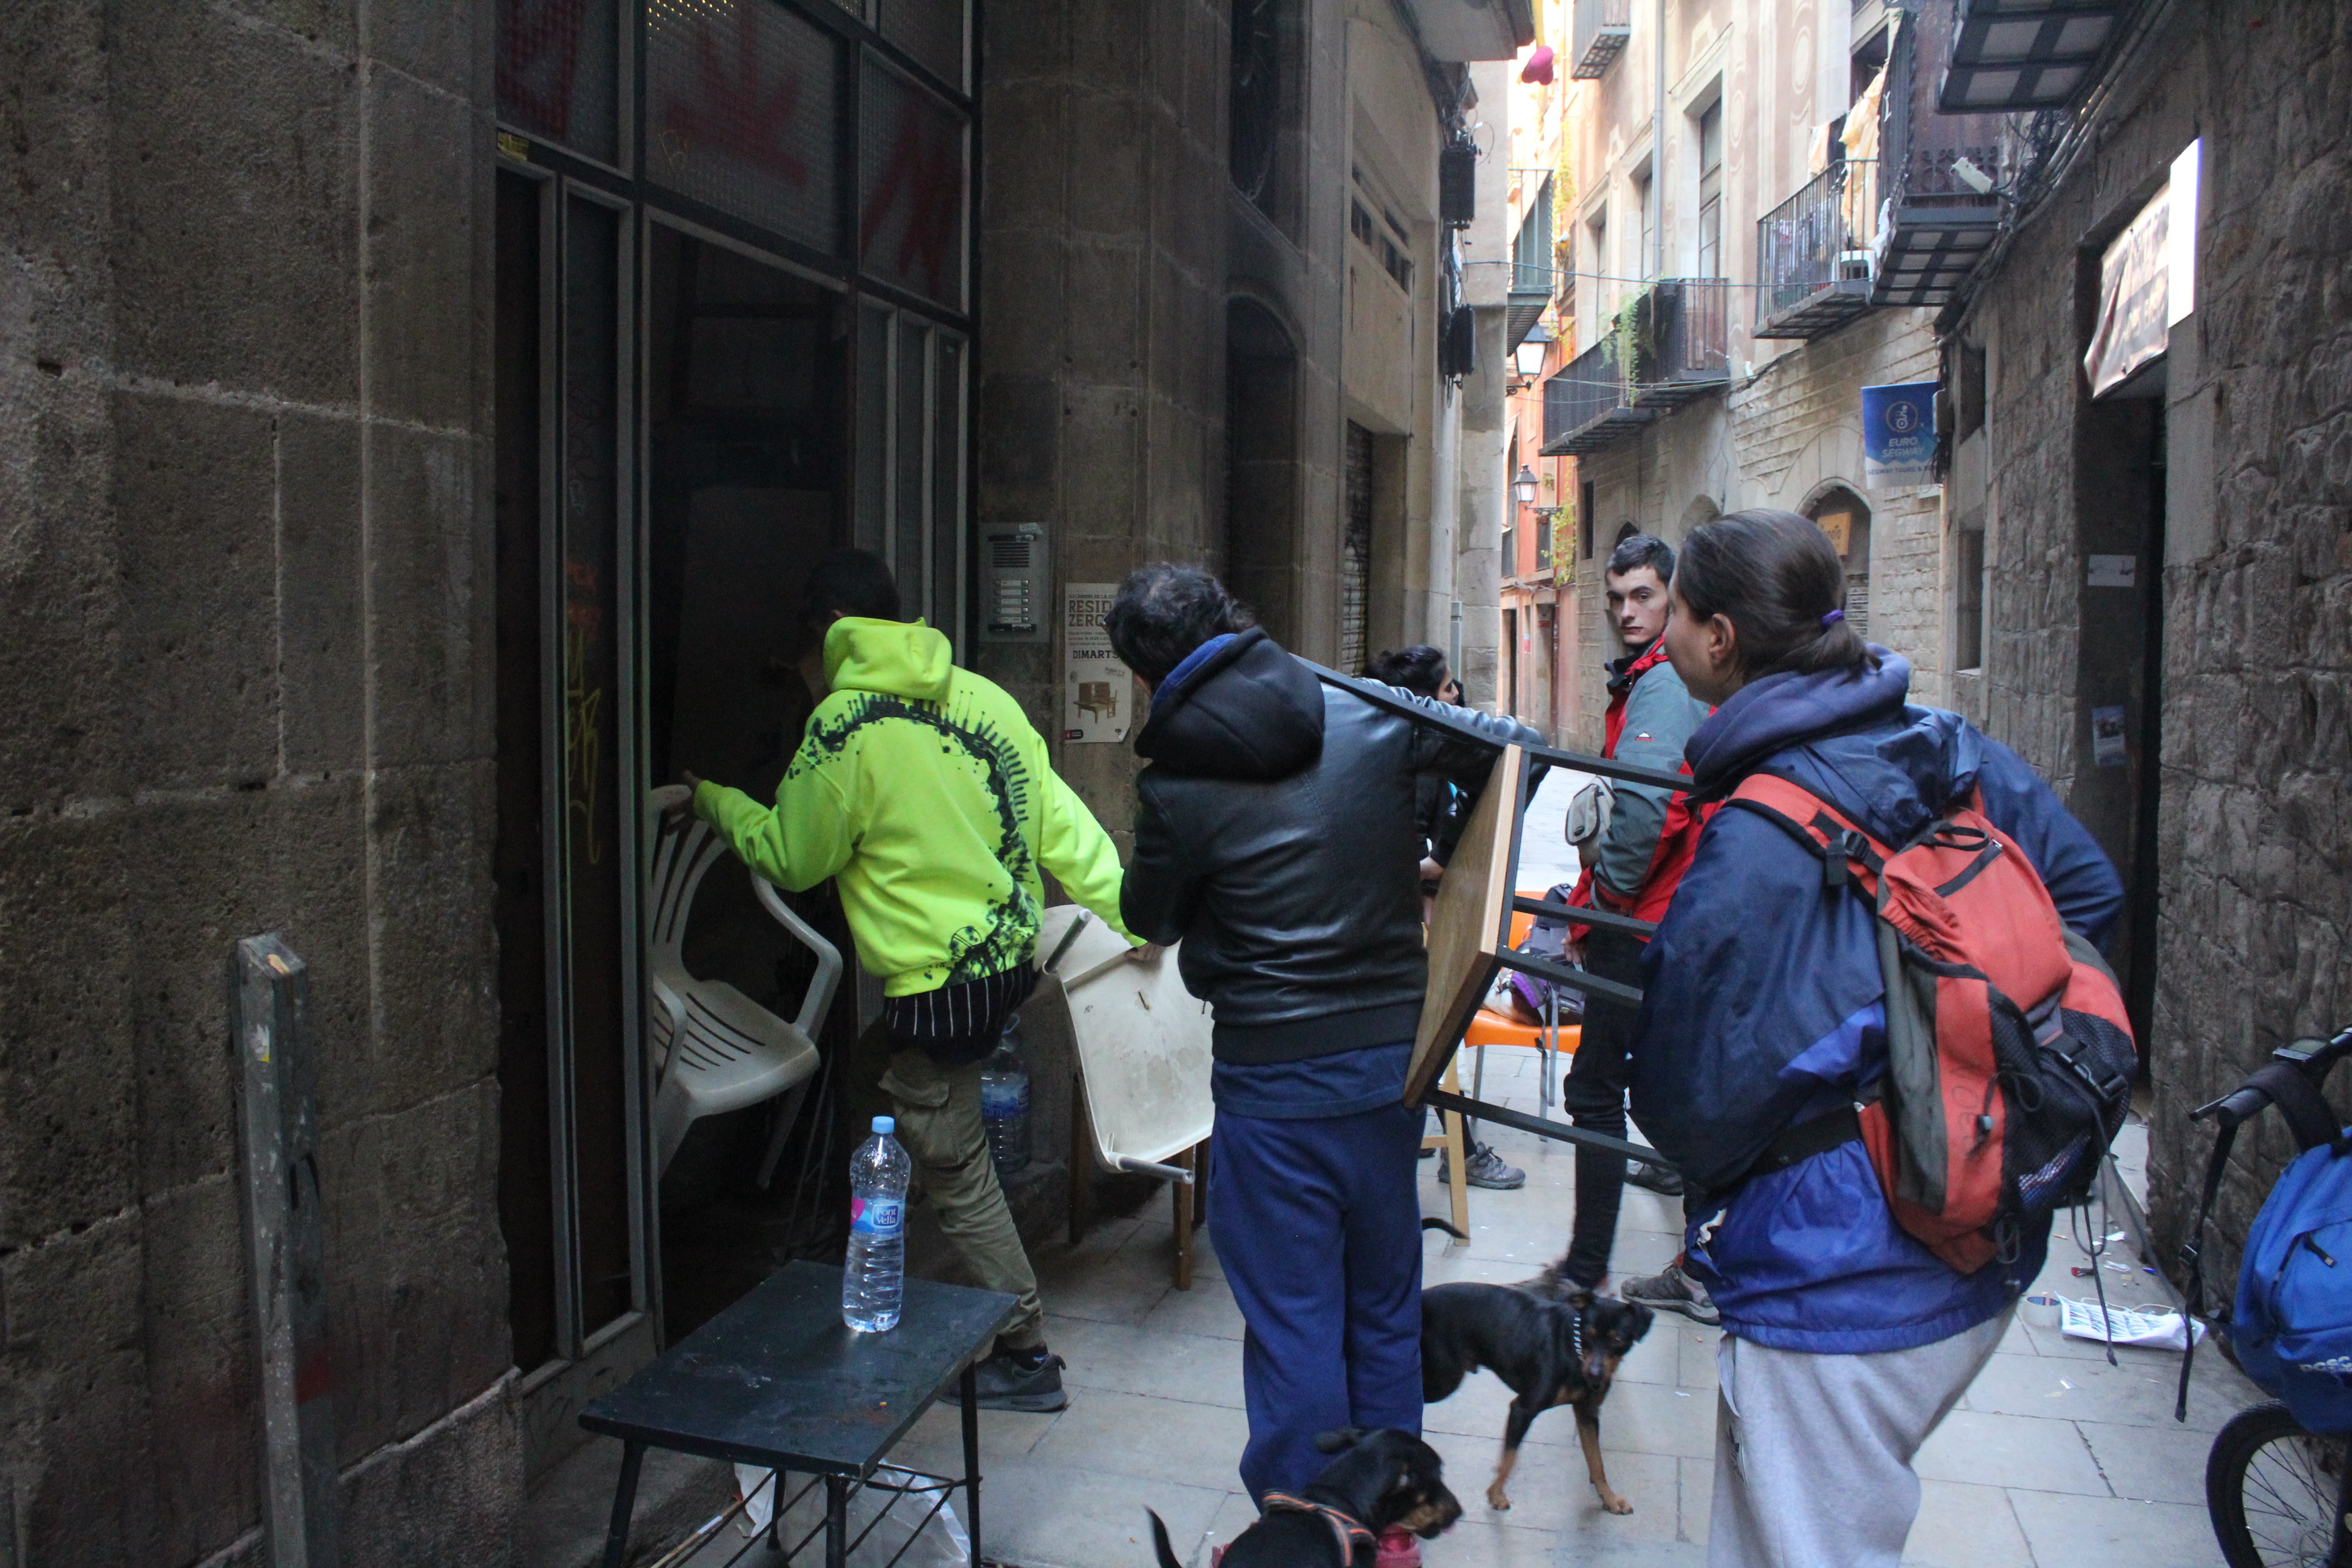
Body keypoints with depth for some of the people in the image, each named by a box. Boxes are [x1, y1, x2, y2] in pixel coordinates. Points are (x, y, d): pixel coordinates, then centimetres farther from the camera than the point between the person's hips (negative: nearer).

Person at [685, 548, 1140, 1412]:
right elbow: (1058, 818, 5)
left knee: (955, 1170, 5)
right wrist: (1129, 916, 8)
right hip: (1012, 953, 8)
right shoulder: (981, 695, 5)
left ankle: (1026, 1355, 15)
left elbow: (790, 854, -3)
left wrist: (714, 800, 14)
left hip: (939, 984, -8)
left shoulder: (846, 725, -14)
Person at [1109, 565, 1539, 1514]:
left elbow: (1151, 921, 3)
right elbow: (1508, 750, 2)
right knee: (1386, 1304, 20)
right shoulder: (1372, 714, -4)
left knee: (1292, 1319, 9)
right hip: (1394, 1050, 5)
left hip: (1275, 1081, -5)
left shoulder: (1177, 785, -12)